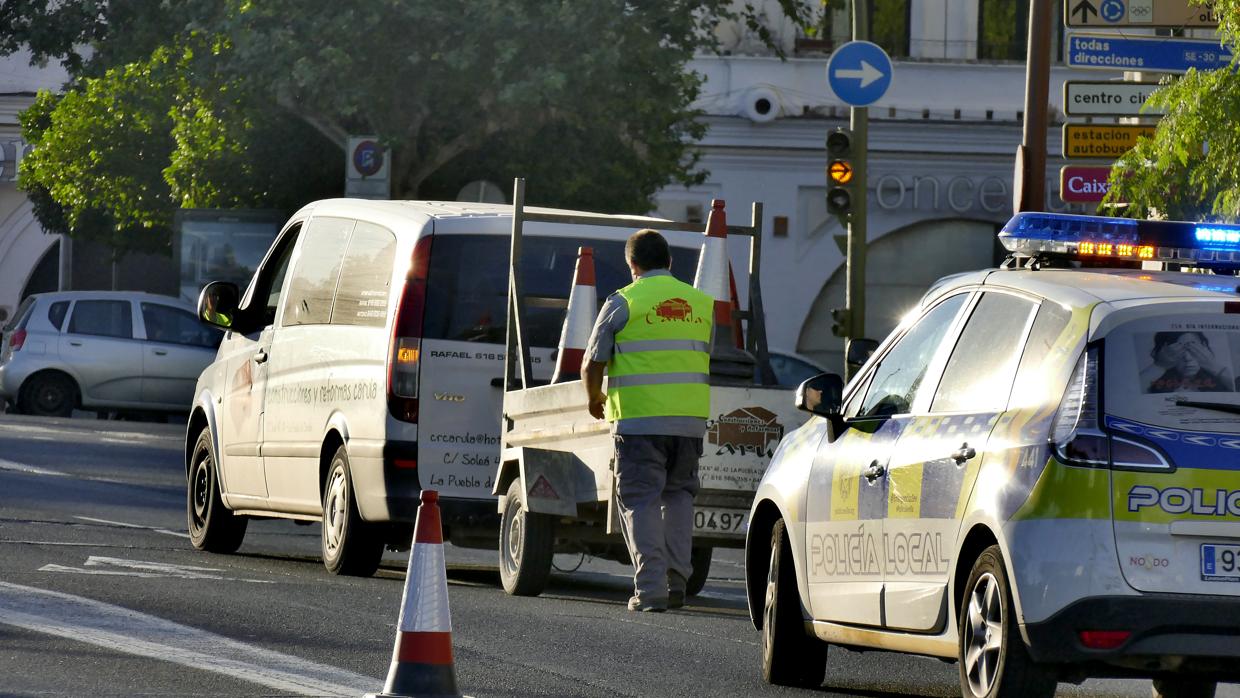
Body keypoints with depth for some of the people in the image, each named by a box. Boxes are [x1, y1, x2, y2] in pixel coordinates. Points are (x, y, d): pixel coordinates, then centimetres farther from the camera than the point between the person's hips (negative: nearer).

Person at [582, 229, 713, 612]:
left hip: (639, 419, -4)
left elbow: (592, 364, 2)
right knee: (679, 494, 18)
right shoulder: (702, 303, 12)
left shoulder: (623, 303, -1)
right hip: (691, 419, 4)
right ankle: (677, 578, 9)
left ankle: (650, 588, -7)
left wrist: (594, 399, 22)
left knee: (641, 501, 0)